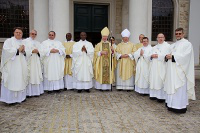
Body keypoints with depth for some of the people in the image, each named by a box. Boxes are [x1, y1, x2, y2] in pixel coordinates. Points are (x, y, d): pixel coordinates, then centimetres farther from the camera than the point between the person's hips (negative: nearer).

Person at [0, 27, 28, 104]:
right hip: (12, 66, -6)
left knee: (21, 81, 7)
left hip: (21, 66, 6)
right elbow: (7, 51, -16)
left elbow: (26, 54, 18)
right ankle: (10, 98, 1)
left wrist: (24, 51, -4)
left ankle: (20, 97, 16)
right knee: (11, 81, -5)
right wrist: (18, 50, -13)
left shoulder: (23, 42, 17)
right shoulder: (8, 41, -1)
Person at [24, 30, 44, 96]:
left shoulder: (38, 43, 20)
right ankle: (29, 92, -2)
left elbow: (41, 51, 12)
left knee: (37, 76, 3)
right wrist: (32, 51, -17)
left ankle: (36, 91, 9)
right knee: (30, 76, -7)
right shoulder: (25, 41, 4)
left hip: (36, 62, 5)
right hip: (29, 61, -5)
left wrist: (37, 51, -8)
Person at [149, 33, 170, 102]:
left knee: (161, 81, -7)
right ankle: (154, 94, 12)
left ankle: (161, 96, -2)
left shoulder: (167, 46, 2)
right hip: (154, 66, 6)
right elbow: (150, 54, 15)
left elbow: (167, 55, -11)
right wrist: (152, 55, -7)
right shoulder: (154, 47, 20)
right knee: (153, 80, 4)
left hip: (162, 67, -5)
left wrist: (158, 56, -14)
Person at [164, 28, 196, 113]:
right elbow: (169, 53, 17)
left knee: (179, 87, -6)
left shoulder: (187, 44, -2)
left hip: (180, 70, -7)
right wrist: (167, 57, -6)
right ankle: (172, 104, 17)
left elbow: (184, 56, -15)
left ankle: (180, 106, 1)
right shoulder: (173, 45, 21)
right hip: (171, 70, 7)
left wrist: (172, 57, -19)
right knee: (171, 86, 8)